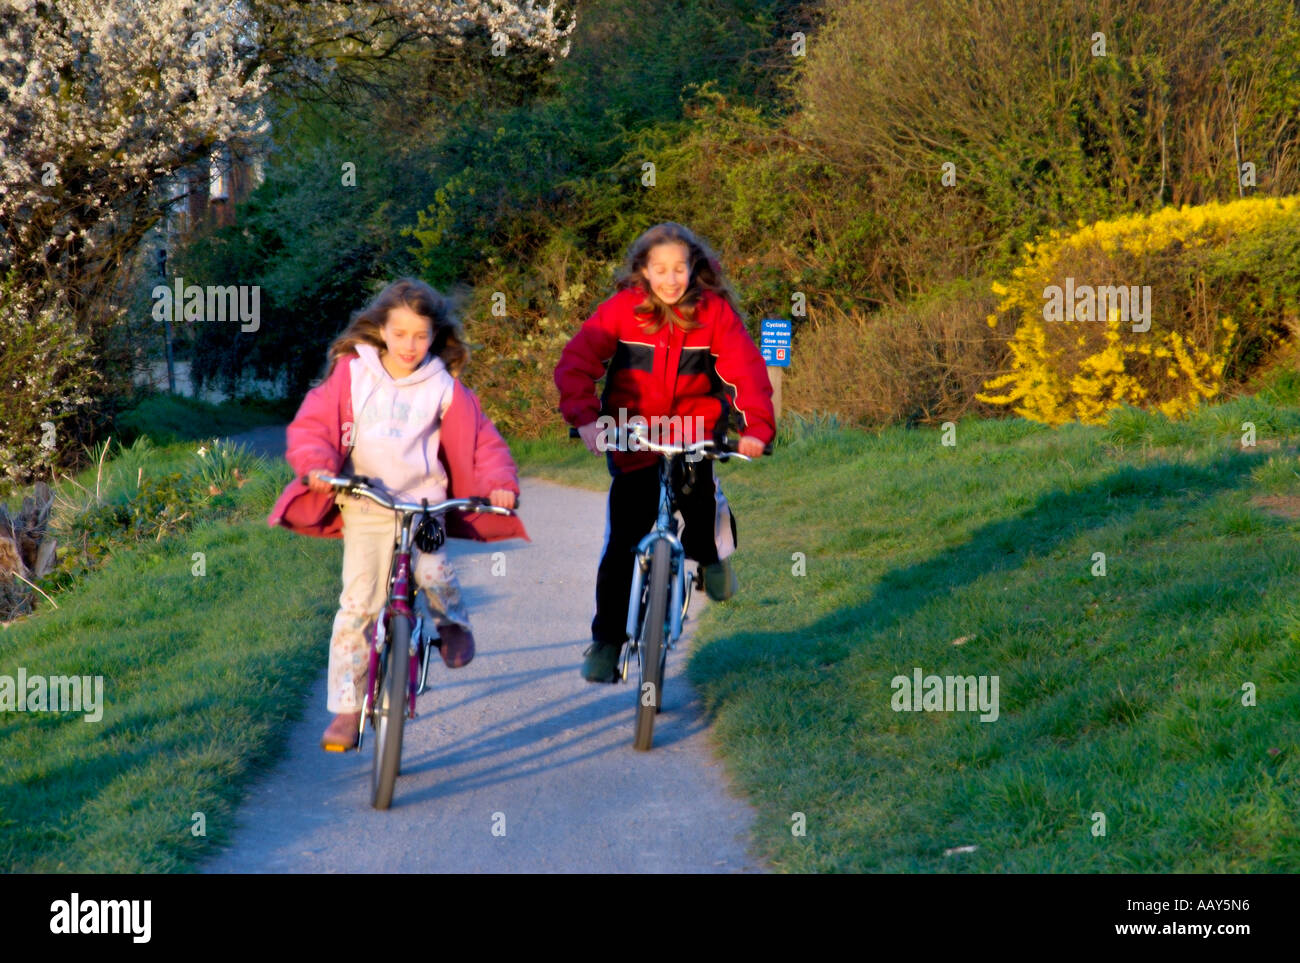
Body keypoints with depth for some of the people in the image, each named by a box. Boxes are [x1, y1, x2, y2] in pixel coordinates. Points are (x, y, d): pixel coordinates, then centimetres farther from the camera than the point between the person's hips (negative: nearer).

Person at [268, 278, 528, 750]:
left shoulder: (444, 387, 5)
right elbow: (312, 423, 1)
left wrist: (501, 483, -10)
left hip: (423, 503, 0)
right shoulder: (351, 374, 4)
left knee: (433, 574, -24)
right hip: (365, 504, 0)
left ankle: (453, 623, 14)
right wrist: (317, 466, -18)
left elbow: (479, 441, 7)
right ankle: (346, 707, 0)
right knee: (358, 601, -8)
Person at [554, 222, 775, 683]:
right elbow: (576, 362, -19)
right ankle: (606, 641, 8)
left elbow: (747, 370, -16)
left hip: (693, 426, 1)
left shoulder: (715, 311, -9)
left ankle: (710, 550, 8)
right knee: (623, 542, -6)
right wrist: (585, 417, -34)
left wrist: (757, 426, -32)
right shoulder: (622, 309, -11)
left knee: (695, 484, -28)